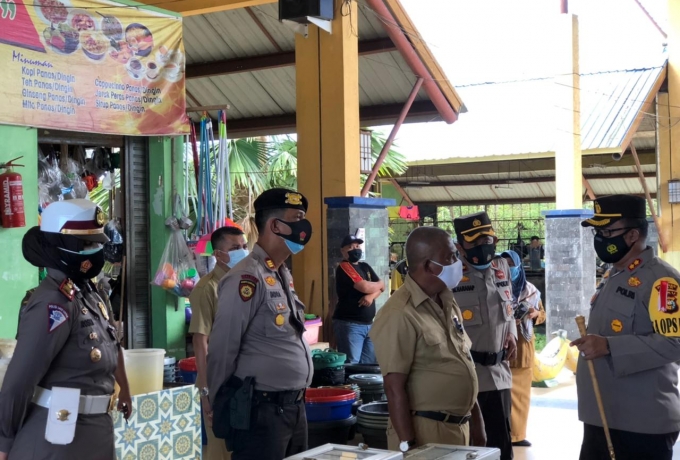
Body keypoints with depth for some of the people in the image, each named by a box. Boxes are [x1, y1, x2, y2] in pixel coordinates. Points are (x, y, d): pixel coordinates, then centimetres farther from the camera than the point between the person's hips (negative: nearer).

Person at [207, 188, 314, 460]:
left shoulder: (284, 276, 13)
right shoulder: (248, 278, -17)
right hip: (261, 410, -9)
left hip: (294, 407, 9)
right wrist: (221, 408, -6)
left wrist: (295, 400, 17)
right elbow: (222, 350, -15)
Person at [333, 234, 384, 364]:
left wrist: (371, 296, -12)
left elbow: (381, 286, 10)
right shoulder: (344, 267, -10)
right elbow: (365, 287, -19)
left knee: (370, 364, 8)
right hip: (349, 324, -8)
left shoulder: (365, 266, 16)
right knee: (351, 365, -9)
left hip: (368, 324, 8)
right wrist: (378, 284, 3)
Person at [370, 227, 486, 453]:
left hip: (459, 428, 8)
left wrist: (476, 420, 15)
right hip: (426, 431, -8)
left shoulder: (447, 302, 8)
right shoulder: (400, 315, -19)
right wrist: (408, 445, -19)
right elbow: (394, 387, -19)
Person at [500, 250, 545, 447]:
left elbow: (543, 314, 15)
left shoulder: (529, 289, 8)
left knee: (522, 391, 9)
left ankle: (518, 434, 19)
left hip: (524, 345, 4)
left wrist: (535, 314, -7)